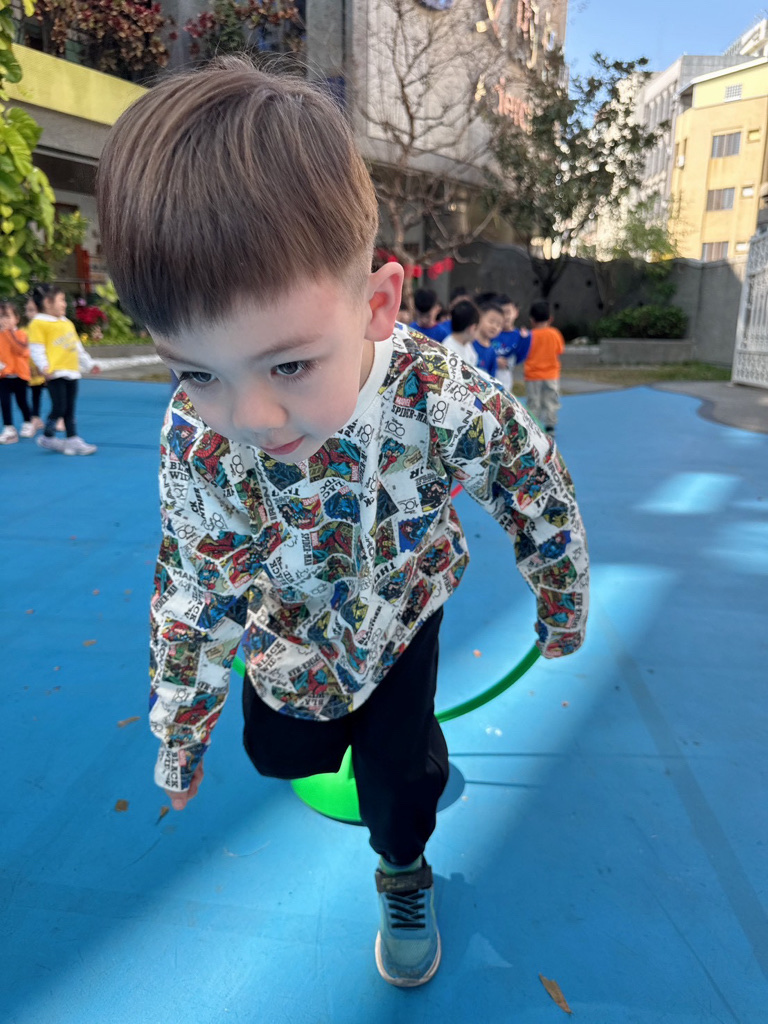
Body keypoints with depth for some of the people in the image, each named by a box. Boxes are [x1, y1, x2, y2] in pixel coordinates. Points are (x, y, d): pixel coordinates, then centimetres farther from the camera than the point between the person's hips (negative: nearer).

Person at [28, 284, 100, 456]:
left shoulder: (67, 323, 19)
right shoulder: (38, 323, -6)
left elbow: (78, 347, 27)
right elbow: (36, 349, -12)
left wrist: (89, 364, 27)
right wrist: (44, 367, -24)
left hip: (72, 371, 7)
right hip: (55, 373, -7)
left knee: (70, 409, 9)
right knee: (59, 407, -7)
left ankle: (73, 440, 13)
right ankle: (47, 438, 12)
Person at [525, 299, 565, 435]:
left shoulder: (530, 335, -11)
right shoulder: (555, 333, -5)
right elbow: (560, 351, 4)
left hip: (533, 375, -1)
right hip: (551, 375, 2)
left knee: (533, 402, 6)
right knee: (551, 401, 11)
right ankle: (550, 425, 11)